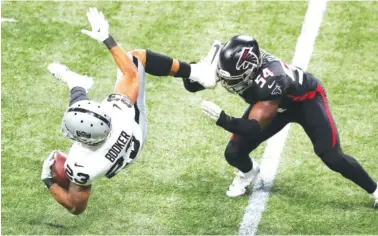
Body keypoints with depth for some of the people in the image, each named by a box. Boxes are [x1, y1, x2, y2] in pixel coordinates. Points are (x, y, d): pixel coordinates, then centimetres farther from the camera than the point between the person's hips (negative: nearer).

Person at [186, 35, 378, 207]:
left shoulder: (269, 83, -46)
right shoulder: (230, 63, -28)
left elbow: (254, 128, -41)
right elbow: (191, 85, -17)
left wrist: (222, 119, -55)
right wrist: (196, 74, -40)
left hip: (306, 100, -6)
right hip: (278, 104, 6)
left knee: (331, 157, -17)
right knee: (234, 153, -4)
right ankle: (249, 172, 33)